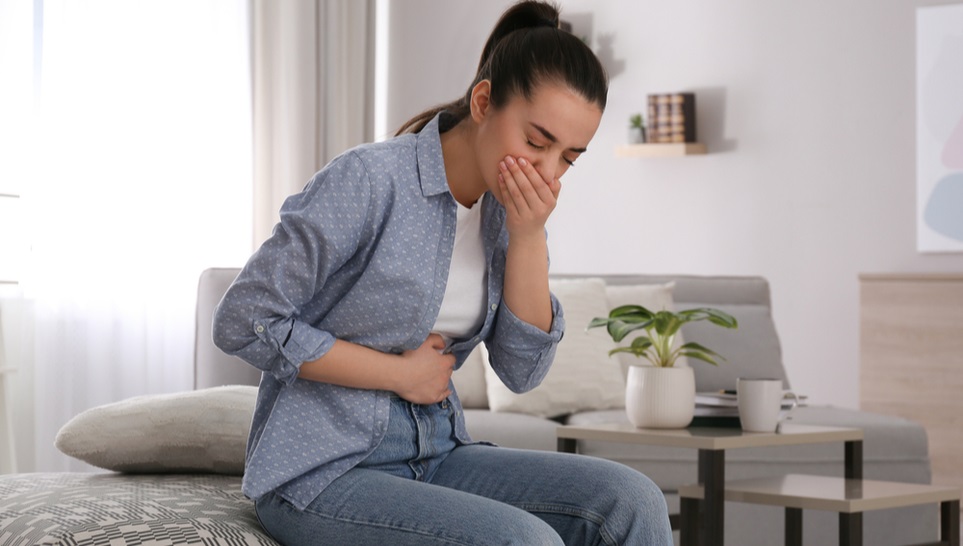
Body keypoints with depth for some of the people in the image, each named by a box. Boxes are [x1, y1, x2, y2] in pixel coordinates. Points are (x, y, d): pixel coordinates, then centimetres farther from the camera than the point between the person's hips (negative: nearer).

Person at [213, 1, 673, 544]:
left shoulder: (508, 207, 5)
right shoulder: (370, 179, -16)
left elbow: (523, 370, 2)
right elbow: (242, 321, -16)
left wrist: (528, 235, -11)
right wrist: (400, 373, -12)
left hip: (435, 456, 7)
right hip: (322, 474, -7)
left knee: (632, 501, -15)